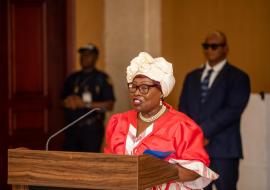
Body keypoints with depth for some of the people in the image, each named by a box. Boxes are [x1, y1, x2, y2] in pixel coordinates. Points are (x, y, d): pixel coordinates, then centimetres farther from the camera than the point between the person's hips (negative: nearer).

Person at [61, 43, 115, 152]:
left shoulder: (102, 78, 2)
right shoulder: (72, 78, 15)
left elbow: (109, 105, -6)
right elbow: (63, 100, 20)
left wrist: (86, 104, -15)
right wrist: (69, 101, -4)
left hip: (92, 128, -5)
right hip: (72, 127, 5)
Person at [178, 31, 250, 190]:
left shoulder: (238, 77, 1)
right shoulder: (192, 77, 18)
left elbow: (233, 110, -11)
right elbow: (183, 108, 11)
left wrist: (204, 131, -15)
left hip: (224, 148, -4)